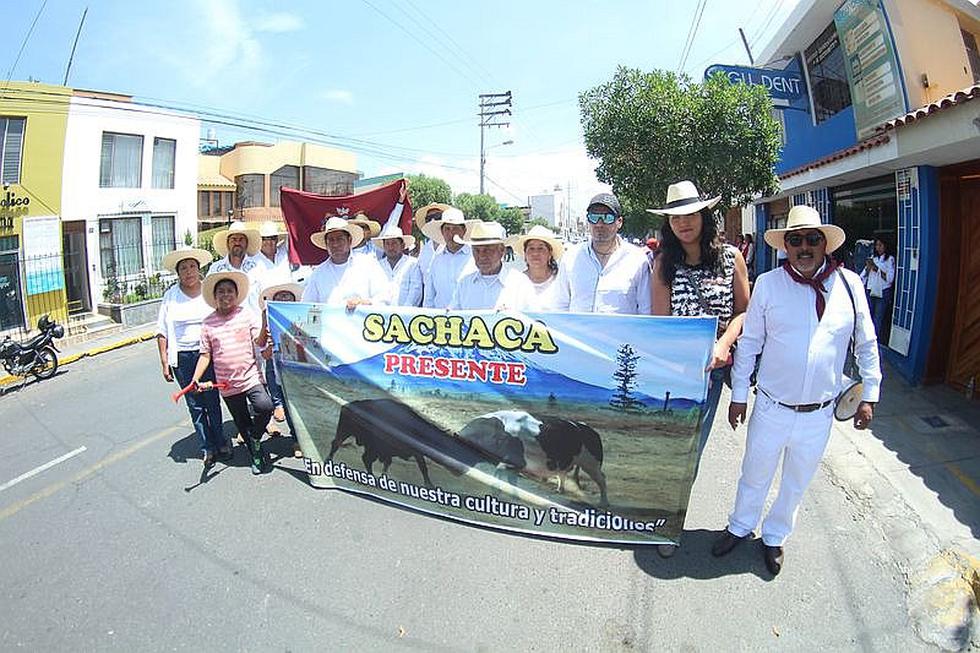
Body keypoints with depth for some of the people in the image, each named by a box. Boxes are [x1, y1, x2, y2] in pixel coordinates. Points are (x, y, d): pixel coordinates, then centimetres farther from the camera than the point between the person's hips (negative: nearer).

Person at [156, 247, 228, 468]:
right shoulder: (171, 295, 4)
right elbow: (162, 332, 6)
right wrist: (164, 362, 1)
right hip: (182, 358, 1)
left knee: (212, 400, 1)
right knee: (195, 404, 5)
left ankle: (219, 442, 17)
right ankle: (207, 447, 14)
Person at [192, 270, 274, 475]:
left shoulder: (247, 314, 0)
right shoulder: (208, 323, 3)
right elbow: (205, 355, 5)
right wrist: (195, 379, -7)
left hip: (251, 377, -2)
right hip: (226, 385, 2)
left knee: (265, 406, -25)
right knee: (242, 424, 13)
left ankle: (255, 439, 4)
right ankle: (256, 456, 33)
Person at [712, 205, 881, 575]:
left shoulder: (849, 284, -4)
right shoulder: (768, 284, -8)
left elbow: (866, 344, 7)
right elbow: (749, 342, -2)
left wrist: (869, 395, 6)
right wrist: (739, 395, 0)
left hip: (819, 414, 2)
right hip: (771, 408, -1)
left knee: (796, 484, 20)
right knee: (755, 476, 17)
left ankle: (774, 537, 44)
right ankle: (740, 526, 43)